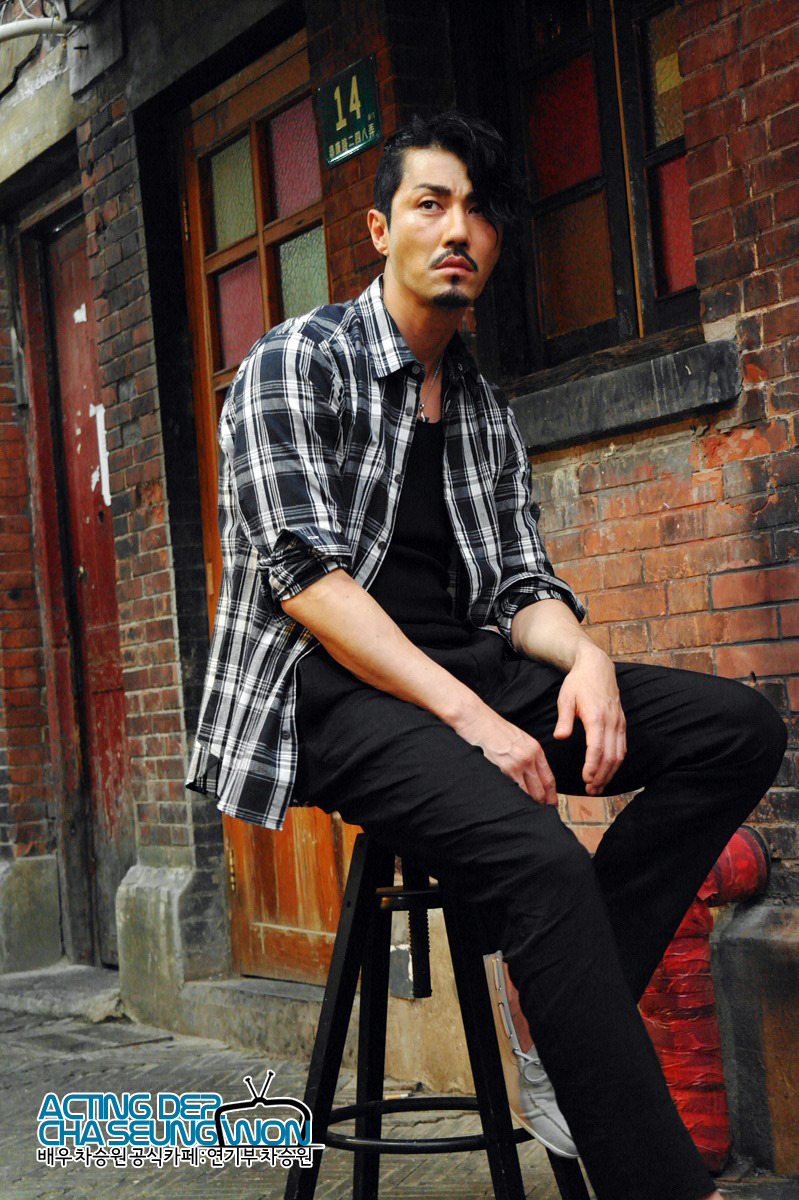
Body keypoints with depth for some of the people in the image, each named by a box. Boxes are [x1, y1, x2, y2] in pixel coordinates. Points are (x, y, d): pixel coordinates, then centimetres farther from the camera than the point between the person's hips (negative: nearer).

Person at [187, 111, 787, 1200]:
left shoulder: (488, 414, 19)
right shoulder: (294, 364, -2)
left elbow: (520, 585, 14)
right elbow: (307, 578, -14)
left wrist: (584, 655, -12)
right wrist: (471, 717, -23)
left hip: (468, 674, 7)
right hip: (333, 693, -7)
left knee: (740, 729, -12)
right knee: (541, 857, -33)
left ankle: (564, 1007, -16)